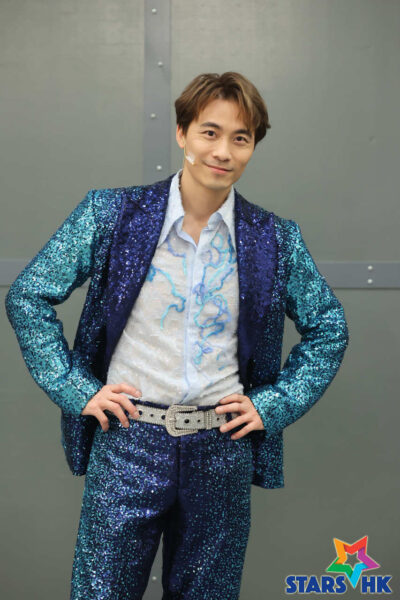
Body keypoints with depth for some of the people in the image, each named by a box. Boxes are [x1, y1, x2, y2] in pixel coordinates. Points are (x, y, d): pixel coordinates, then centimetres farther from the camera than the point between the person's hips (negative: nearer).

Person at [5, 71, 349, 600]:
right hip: (127, 442, -1)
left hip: (223, 453, 2)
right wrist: (77, 390, -6)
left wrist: (273, 404, 1)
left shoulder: (275, 239, 0)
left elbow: (328, 328, 11)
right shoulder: (111, 214, -5)